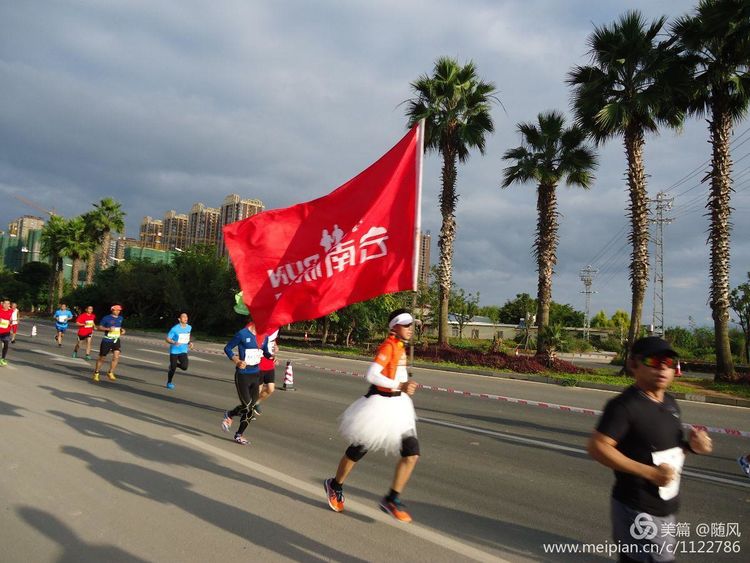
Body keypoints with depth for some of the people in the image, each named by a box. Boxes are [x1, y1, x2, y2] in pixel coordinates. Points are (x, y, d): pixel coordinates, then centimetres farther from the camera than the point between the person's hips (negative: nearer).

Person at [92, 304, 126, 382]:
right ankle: (96, 373, 27)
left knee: (116, 356, -14)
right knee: (102, 358, 8)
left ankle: (110, 373, -1)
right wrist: (108, 329, -20)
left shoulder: (120, 318, 9)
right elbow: (99, 328, -5)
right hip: (107, 341, -4)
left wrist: (122, 330, 5)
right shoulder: (106, 318, -7)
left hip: (116, 340, 4)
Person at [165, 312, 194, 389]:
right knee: (173, 369, 1)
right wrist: (174, 342, -29)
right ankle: (169, 383, 26)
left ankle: (175, 364, 19)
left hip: (183, 351, 4)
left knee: (184, 367, -14)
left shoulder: (189, 327, 3)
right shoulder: (175, 329, -13)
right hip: (174, 351, -3)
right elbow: (167, 339, -10)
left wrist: (189, 343, 2)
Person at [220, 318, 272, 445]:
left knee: (250, 406, 8)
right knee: (247, 406, -5)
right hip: (243, 375, -6)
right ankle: (229, 415, 27)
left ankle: (239, 435, 24)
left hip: (256, 375, 6)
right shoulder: (243, 334, -14)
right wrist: (236, 361, -18)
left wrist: (271, 357, -2)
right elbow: (227, 348, -5)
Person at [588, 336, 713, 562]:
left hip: (665, 508, 8)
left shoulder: (670, 402, 5)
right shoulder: (625, 405, -22)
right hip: (638, 511, -8)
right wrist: (651, 472, -27)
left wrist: (690, 444, -1)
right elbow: (597, 447, -27)